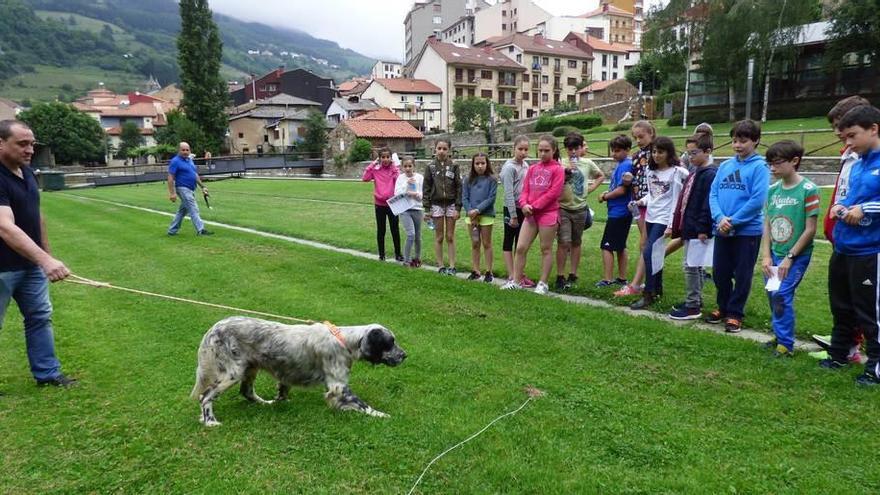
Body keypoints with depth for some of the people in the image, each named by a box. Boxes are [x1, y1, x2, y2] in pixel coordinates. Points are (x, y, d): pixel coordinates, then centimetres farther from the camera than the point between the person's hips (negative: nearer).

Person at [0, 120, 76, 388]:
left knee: (40, 316, 13)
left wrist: (47, 254, 16)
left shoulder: (27, 172, 3)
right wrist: (45, 260, -47)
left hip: (31, 264, 8)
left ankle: (47, 373, 24)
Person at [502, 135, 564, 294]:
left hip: (548, 214, -5)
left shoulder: (557, 169, -3)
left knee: (546, 249, 4)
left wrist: (534, 206, -13)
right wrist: (524, 204, -10)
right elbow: (525, 190, 10)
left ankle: (543, 283, 14)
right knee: (520, 247, 2)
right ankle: (515, 281, 11)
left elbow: (553, 193, -11)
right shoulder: (532, 169, 13)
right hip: (531, 214, 5)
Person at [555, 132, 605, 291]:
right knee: (563, 242, -9)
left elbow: (601, 176, 20)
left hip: (580, 209, 3)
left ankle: (573, 275, 23)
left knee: (576, 243, 12)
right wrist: (565, 170, -21)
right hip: (563, 208, -3)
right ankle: (560, 277, -2)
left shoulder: (588, 163, 4)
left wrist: (591, 188, 7)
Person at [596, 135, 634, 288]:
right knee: (620, 246, 16)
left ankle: (607, 280, 0)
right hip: (624, 212, 10)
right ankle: (622, 278, 24)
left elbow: (621, 190, -20)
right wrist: (608, 192, 2)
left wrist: (605, 197, -7)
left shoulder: (624, 166, -16)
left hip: (617, 212, -10)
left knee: (607, 246, -4)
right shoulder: (622, 164, 12)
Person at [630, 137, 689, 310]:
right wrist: (642, 201, -2)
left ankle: (648, 294, -7)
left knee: (648, 253, -14)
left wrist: (671, 225, -14)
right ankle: (657, 289, 24)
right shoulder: (651, 171, 10)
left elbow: (676, 201, -11)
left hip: (663, 219, -7)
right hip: (650, 217, 7)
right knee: (655, 254, 12)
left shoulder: (676, 172, -9)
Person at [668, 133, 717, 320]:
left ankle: (692, 306, 4)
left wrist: (703, 229, -22)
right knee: (695, 265, 16)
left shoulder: (710, 174, -15)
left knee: (691, 266, -4)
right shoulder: (696, 173, 15)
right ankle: (695, 301, 27)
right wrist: (681, 227, 20)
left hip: (697, 229, -10)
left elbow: (708, 204, -20)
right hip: (689, 228, 10)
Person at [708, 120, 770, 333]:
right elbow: (713, 194, 3)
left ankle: (735, 313, 17)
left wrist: (733, 221, -15)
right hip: (722, 231, 5)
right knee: (720, 272, 12)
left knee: (742, 275, 5)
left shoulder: (759, 166, -7)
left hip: (748, 231, -5)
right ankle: (723, 307, 30)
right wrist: (720, 218, -12)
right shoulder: (725, 166, 8)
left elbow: (758, 200, -15)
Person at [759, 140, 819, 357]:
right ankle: (780, 336, 27)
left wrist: (789, 257, -13)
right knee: (773, 295, 10)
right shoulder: (773, 190, 5)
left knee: (781, 294, -11)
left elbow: (810, 230, -13)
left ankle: (786, 344, 3)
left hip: (796, 255, -5)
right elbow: (767, 226, 6)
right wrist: (766, 256, -2)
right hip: (774, 254, 6)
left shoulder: (808, 190, -12)